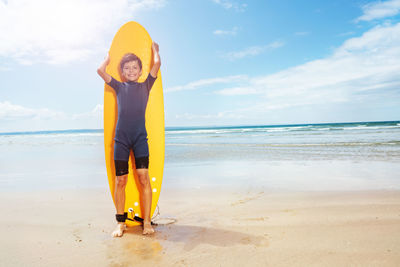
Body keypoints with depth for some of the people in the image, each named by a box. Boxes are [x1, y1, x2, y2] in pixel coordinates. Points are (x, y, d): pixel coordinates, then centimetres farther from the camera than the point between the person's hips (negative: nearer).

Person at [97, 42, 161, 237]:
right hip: (121, 137, 1)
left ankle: (147, 222, 2)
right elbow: (101, 70, 10)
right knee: (120, 180, 2)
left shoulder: (145, 86, 13)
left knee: (144, 178, -8)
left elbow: (156, 63, 6)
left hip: (140, 137, -1)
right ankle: (121, 223, 14)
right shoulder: (119, 87, 16)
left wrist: (154, 48, 26)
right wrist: (110, 55, 27)